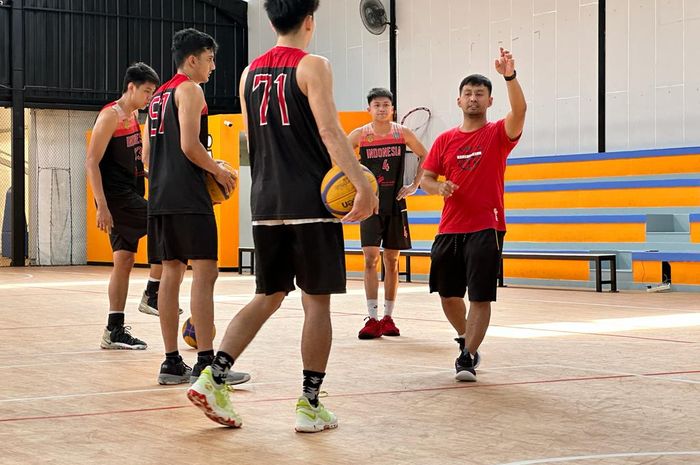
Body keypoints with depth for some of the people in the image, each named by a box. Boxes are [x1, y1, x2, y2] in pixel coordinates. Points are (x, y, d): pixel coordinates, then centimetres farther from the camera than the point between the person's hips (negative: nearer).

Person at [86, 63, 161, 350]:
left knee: (124, 260, 7)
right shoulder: (111, 115, -11)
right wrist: (102, 207, -23)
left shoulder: (133, 115, 16)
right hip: (116, 198, -9)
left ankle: (114, 331, 11)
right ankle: (152, 294, -2)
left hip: (129, 197, 9)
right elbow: (92, 162, -17)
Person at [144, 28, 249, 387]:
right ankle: (205, 364, -12)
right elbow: (190, 145, -16)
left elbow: (148, 151, 21)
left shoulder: (159, 95, 21)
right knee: (204, 273, -9)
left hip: (160, 196, 9)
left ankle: (172, 363, 9)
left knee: (172, 272, 8)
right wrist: (220, 172, -3)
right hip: (188, 197, -9)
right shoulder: (189, 89, -6)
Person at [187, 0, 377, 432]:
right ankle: (310, 405, 5)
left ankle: (213, 378, 2)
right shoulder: (313, 66, -7)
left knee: (268, 296, 15)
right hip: (311, 202, -6)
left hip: (266, 203, 6)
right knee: (317, 301, 3)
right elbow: (330, 132, -17)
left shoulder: (250, 72, 12)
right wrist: (364, 185, -19)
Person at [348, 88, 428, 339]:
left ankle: (388, 318, 16)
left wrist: (415, 185, 5)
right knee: (370, 259, -11)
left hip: (396, 204, 2)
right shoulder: (359, 135, -4)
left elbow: (424, 156, 14)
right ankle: (372, 319, -9)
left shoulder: (403, 133, 0)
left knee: (392, 261, 7)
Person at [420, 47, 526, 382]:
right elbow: (426, 178, 11)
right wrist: (438, 187, -12)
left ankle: (467, 358, -2)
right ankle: (467, 340, 35)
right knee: (447, 294, 12)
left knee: (480, 297, -7)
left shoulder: (498, 134, -1)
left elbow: (519, 111, -20)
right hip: (449, 229, 4)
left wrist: (510, 77, -35)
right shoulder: (445, 140, 10)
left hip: (485, 229, -4)